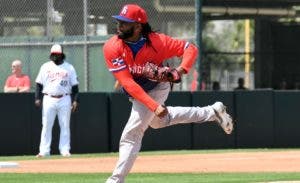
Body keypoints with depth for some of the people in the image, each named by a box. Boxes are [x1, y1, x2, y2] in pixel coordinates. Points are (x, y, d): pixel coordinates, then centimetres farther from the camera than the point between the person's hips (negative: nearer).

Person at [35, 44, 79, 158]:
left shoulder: (69, 68, 7)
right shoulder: (45, 67, 8)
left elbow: (74, 85, 5)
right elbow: (39, 83, 8)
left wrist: (75, 100, -4)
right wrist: (37, 98, -3)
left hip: (64, 100, 0)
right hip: (49, 100, 0)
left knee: (65, 126, 0)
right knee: (46, 126, -2)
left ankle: (65, 150, 4)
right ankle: (44, 151, 0)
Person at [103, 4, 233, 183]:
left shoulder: (156, 42, -31)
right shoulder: (112, 48, -30)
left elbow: (190, 48, -20)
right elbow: (128, 83, -34)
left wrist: (181, 70, -40)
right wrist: (154, 106, -41)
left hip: (157, 88, -5)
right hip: (135, 93, 5)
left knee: (131, 135, -13)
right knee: (158, 120, 29)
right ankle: (212, 112, 42)